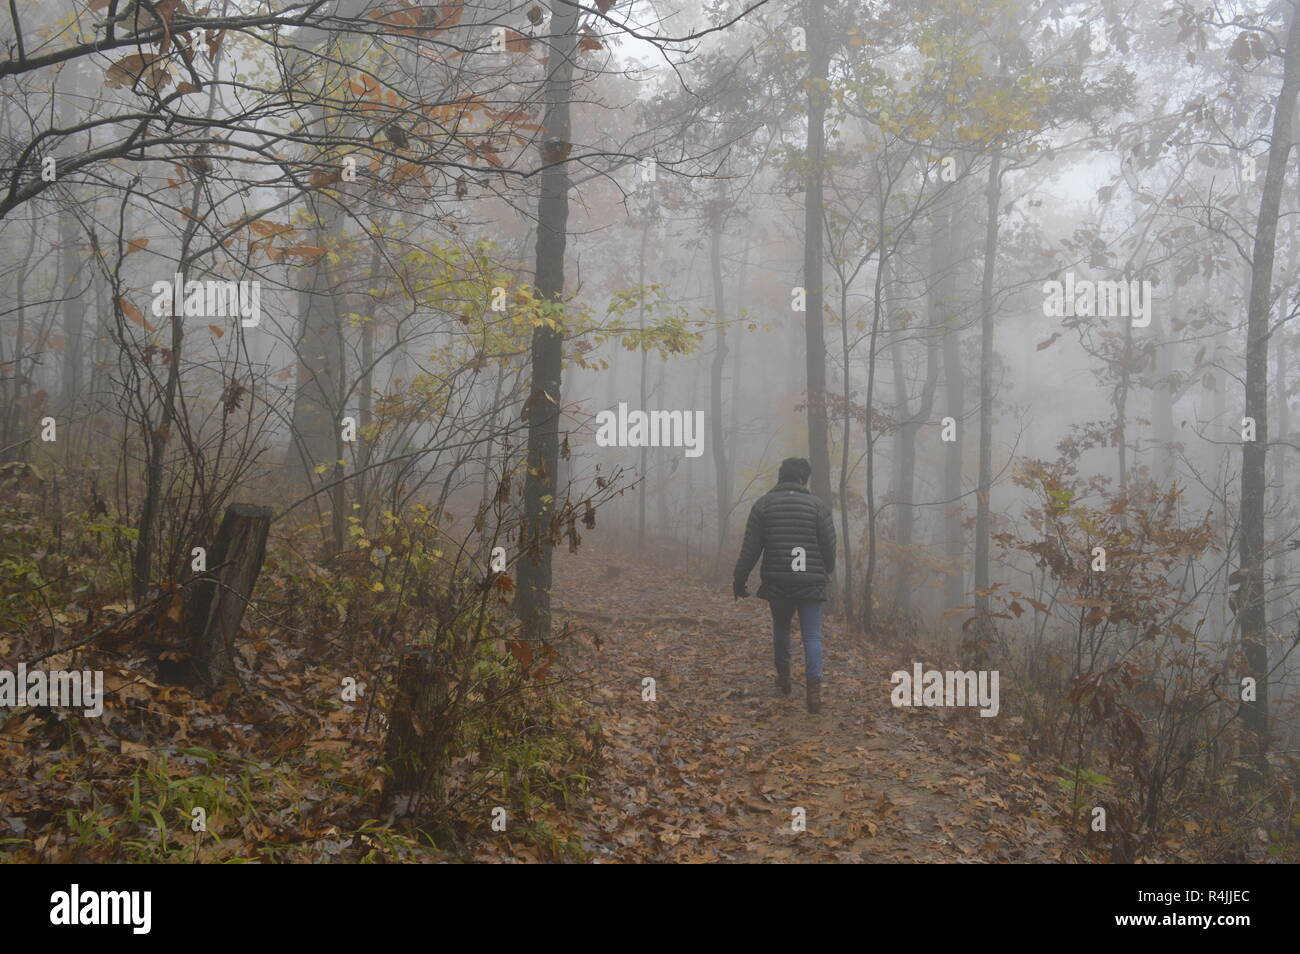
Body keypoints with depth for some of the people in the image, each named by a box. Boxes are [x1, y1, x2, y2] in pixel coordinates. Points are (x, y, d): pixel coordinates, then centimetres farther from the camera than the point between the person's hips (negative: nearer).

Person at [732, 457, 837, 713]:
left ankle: (783, 678, 31)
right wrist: (828, 569, 21)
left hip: (776, 581, 2)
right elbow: (829, 545, 2)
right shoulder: (818, 505, -2)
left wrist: (740, 578, 8)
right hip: (811, 581, -2)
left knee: (781, 627, 22)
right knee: (812, 635, 1)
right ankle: (813, 688, -11)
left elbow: (750, 548, -1)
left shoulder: (763, 504, 1)